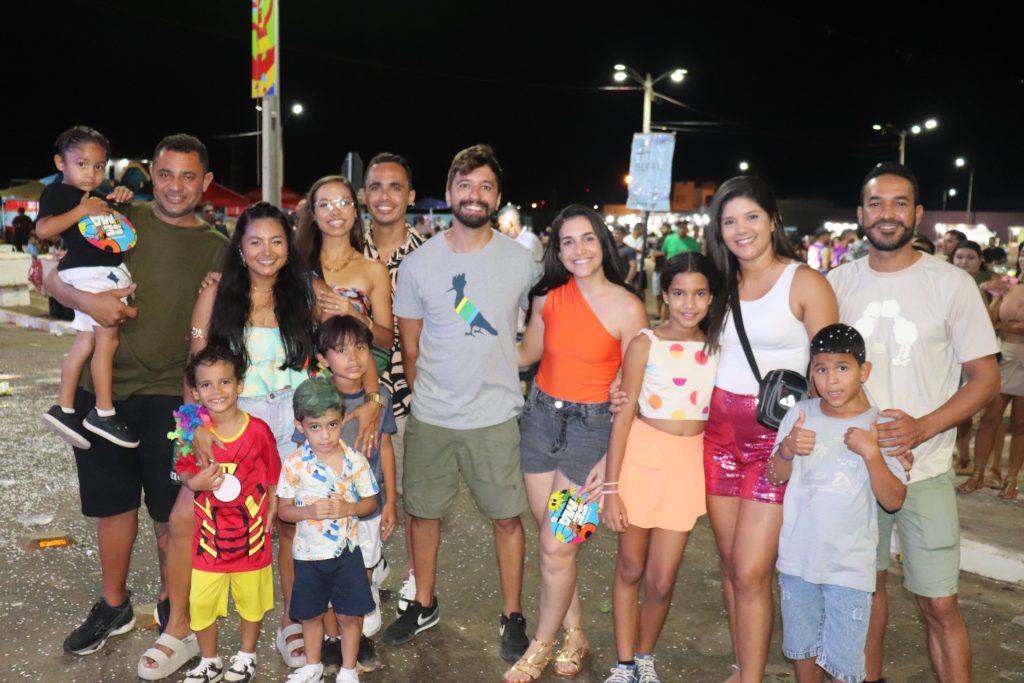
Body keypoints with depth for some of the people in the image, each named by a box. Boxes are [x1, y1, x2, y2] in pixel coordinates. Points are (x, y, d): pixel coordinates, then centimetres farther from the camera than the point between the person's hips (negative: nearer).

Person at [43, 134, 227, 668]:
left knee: (171, 515, 2)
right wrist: (86, 300, -17)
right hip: (102, 388, 2)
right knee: (111, 503, 15)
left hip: (170, 394, -2)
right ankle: (114, 606, 36)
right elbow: (54, 278, 4)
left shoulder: (216, 247, 2)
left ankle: (181, 626, 18)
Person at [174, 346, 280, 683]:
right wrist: (195, 482, -19)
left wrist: (271, 511, -3)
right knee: (201, 601, 10)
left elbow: (272, 474, -2)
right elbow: (184, 470, 3)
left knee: (251, 598, 16)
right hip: (209, 534, 1)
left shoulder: (258, 430, -13)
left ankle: (246, 655, 40)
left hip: (250, 532, -1)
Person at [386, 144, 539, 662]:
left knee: (506, 517, 7)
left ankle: (512, 616, 26)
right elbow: (410, 346, 7)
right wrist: (428, 394, 8)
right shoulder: (417, 264, -2)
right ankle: (424, 605, 35)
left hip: (495, 417, -1)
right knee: (423, 513, 14)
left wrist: (496, 376, 5)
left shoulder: (520, 261, -4)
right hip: (429, 418, 2)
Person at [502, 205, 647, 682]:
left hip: (591, 426, -4)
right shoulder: (548, 297, 1)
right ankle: (574, 634, 32)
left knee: (555, 545, -3)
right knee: (552, 536, 11)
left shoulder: (627, 308, -11)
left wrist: (612, 458, -12)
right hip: (540, 415, 5)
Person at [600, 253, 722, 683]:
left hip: (688, 463, 2)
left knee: (661, 581, 5)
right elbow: (624, 414, -7)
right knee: (630, 569, 10)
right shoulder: (645, 344, -6)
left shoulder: (718, 347, 3)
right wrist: (611, 488, -9)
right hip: (642, 455, -2)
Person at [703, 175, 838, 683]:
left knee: (751, 573, -6)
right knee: (731, 565, 13)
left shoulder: (805, 283, -5)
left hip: (776, 436, -5)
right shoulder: (722, 284, 10)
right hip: (721, 431, 5)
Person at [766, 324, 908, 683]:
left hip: (850, 564, -3)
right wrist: (787, 449, -19)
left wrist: (871, 453, -26)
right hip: (798, 557, 3)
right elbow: (776, 477, 1)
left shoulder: (879, 426, -10)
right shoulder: (800, 414, -4)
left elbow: (893, 501, -13)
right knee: (802, 648, 19)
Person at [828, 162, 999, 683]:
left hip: (924, 471, -2)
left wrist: (922, 428, -18)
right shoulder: (838, 283, 2)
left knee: (939, 603, 0)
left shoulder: (951, 284, -6)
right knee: (866, 582, 16)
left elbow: (985, 378, -4)